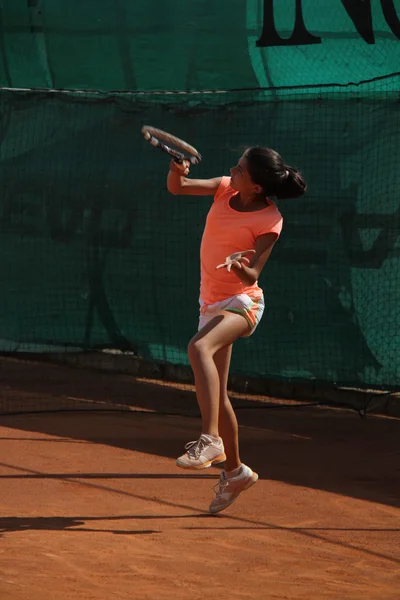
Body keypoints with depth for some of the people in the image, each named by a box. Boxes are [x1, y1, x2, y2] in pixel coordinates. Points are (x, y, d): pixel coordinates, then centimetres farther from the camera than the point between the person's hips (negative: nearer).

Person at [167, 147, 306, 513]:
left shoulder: (269, 221, -17)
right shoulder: (226, 190, 0)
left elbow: (252, 276, -19)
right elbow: (176, 187, 1)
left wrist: (240, 266, -41)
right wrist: (177, 169, -21)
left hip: (241, 303, -8)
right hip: (212, 302, 8)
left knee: (199, 348, -37)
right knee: (217, 394, 12)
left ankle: (211, 440, -44)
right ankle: (234, 470, 27)